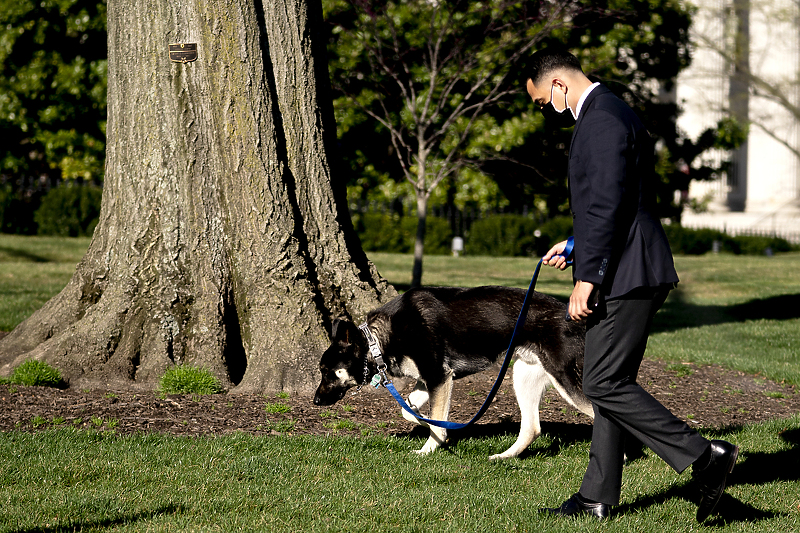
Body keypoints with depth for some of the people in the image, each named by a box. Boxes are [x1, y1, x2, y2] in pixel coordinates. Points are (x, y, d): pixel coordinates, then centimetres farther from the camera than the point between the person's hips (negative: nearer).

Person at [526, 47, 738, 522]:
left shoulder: (602, 120, -15)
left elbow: (608, 206, -22)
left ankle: (705, 457, -9)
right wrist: (577, 245, 22)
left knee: (606, 385, -10)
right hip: (626, 274, 11)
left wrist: (586, 279, -21)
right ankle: (599, 497, 16)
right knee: (610, 384, 12)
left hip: (626, 276, -11)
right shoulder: (608, 113, 19)